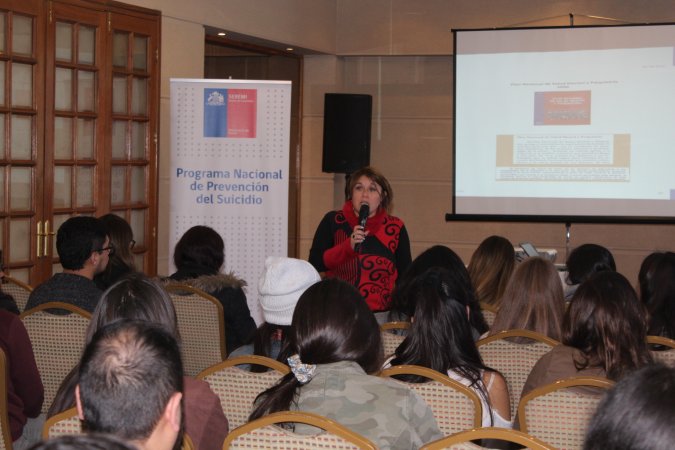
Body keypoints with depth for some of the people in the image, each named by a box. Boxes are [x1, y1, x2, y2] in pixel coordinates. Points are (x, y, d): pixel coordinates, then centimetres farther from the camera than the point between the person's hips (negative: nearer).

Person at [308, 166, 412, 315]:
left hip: (382, 313, 1)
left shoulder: (395, 228, 4)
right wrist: (348, 246, -17)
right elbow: (315, 263, -6)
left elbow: (405, 275, 9)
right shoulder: (332, 222, 2)